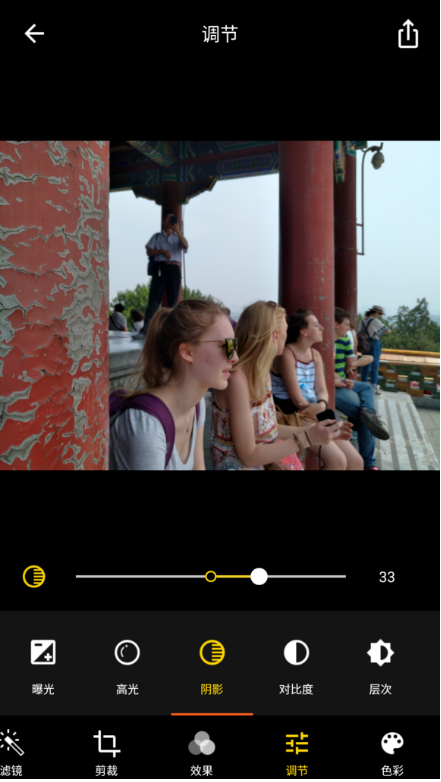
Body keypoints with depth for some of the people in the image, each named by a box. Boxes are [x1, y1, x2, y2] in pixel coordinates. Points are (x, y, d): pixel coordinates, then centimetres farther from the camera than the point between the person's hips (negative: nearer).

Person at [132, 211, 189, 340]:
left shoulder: (178, 237, 16)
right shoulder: (157, 237, 17)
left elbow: (185, 246, -5)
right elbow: (149, 251, 8)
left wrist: (178, 231, -16)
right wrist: (162, 251, -8)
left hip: (174, 269, 1)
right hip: (160, 267, -1)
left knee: (172, 301, -1)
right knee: (154, 300, -9)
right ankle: (145, 330, -13)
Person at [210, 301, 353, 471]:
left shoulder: (261, 372, 4)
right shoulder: (237, 379, -22)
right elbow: (249, 456, -21)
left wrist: (312, 430, 7)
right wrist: (307, 438, -21)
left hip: (266, 462, 8)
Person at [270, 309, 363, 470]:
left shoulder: (315, 355, 11)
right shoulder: (286, 354, -15)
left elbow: (322, 391, 3)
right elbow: (297, 400, -19)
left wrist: (321, 405, -20)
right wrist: (321, 409, -7)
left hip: (314, 415, 8)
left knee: (356, 461, -1)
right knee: (337, 461, -22)